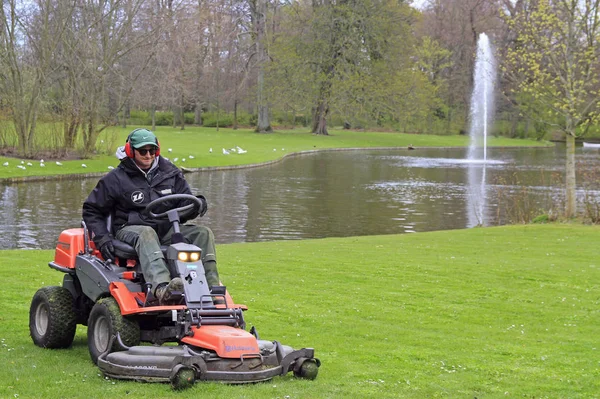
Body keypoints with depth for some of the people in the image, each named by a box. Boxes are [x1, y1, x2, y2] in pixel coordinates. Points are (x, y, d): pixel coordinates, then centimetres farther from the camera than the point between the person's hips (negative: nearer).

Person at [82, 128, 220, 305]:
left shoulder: (169, 173, 14)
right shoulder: (116, 179, 4)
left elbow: (185, 201, 18)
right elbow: (92, 211, 9)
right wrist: (102, 238, -6)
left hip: (166, 228, 5)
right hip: (130, 229, -5)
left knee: (204, 233, -17)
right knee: (146, 235, -41)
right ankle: (161, 288, -67)